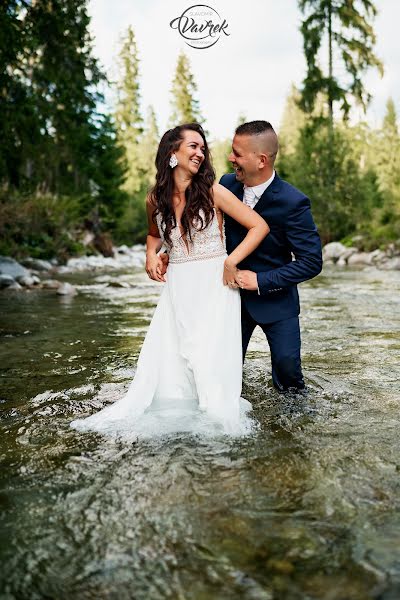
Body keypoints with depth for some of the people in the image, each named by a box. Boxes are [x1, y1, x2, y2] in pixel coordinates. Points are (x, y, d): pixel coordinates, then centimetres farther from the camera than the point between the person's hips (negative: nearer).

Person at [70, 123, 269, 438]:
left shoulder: (213, 192, -5)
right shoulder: (155, 199, 6)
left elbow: (259, 226, -4)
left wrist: (231, 261, -13)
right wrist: (151, 254, 6)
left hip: (214, 285, -3)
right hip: (176, 288, 3)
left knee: (210, 359, -6)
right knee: (162, 357, 1)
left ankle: (217, 416, 11)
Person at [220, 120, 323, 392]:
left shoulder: (293, 202, -21)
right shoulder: (227, 183, -6)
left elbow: (312, 261, -18)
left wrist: (261, 281, -22)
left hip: (274, 297, -3)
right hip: (233, 293, 4)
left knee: (287, 365, -1)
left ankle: (290, 390, 33)